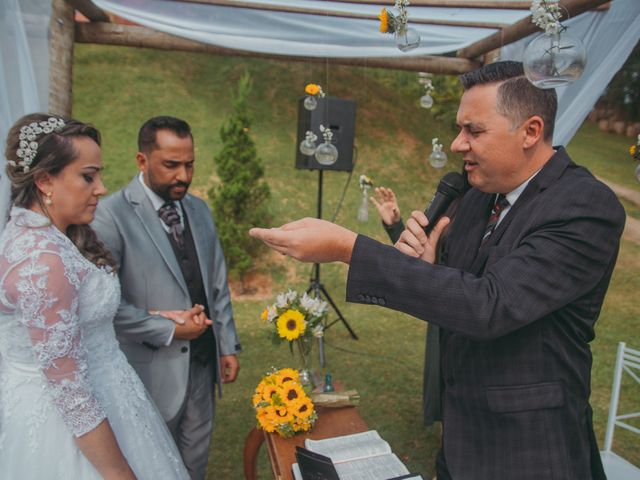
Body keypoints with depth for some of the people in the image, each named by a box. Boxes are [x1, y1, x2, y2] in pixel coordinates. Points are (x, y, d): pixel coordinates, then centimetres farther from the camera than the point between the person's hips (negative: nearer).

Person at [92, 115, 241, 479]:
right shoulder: (111, 215, -15)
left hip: (203, 359, 5)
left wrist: (228, 346, 8)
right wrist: (169, 330, -16)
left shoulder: (199, 210, 5)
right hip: (153, 365, -5)